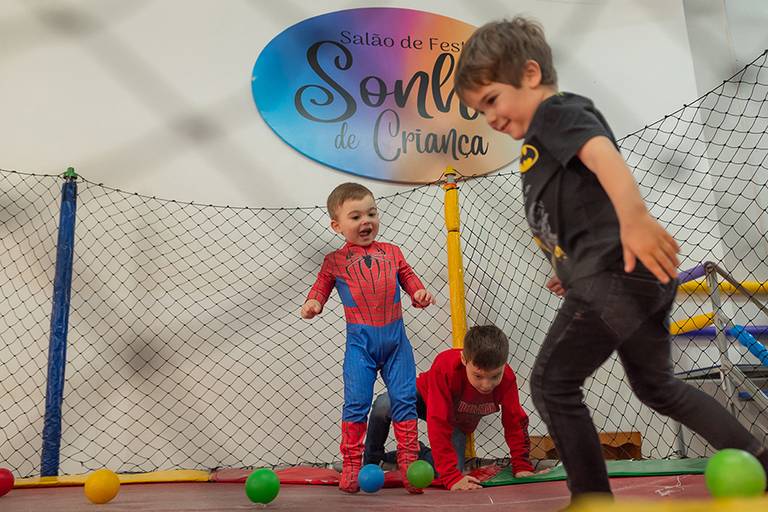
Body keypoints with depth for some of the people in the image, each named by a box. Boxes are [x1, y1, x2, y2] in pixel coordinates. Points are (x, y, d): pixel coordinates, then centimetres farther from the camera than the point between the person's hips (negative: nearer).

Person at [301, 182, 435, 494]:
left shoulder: (391, 252, 9)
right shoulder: (334, 261, 4)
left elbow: (408, 277, 15)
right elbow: (321, 286, 8)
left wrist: (419, 293, -6)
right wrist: (313, 304, -13)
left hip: (395, 337, 2)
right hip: (360, 341, -2)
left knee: (404, 399, 4)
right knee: (356, 402, -2)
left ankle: (409, 461, 15)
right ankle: (351, 465, 11)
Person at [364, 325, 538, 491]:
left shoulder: (507, 378, -31)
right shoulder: (444, 367, -42)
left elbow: (516, 422, -18)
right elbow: (439, 425, -43)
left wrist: (522, 466, -23)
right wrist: (452, 477, -47)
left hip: (458, 423, 3)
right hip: (424, 397, -3)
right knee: (384, 405, -35)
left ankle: (421, 454, 14)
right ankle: (371, 461, -5)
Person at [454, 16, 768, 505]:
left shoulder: (557, 111, -5)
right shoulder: (547, 135, 25)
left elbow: (603, 153, -27)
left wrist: (634, 217, -43)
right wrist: (575, 270, 31)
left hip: (616, 273, -11)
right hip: (636, 275, 11)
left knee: (552, 384, -3)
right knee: (655, 384, 24)